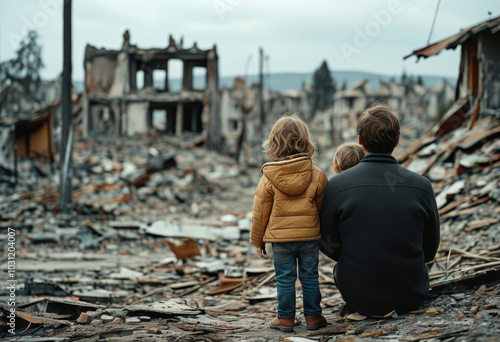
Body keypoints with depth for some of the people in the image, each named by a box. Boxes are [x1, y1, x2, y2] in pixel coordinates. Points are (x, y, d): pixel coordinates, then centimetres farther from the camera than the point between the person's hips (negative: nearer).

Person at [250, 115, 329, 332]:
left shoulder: (269, 178, -8)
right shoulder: (317, 175, -5)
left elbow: (260, 212, -3)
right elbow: (323, 207, 4)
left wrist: (258, 240, 8)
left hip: (280, 237, -1)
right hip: (309, 235, 1)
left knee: (285, 279, 8)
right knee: (309, 277, 11)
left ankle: (286, 318, 13)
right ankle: (313, 316, 17)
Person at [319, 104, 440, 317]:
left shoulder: (337, 186, -14)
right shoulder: (422, 187, -10)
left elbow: (329, 247, 0)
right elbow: (429, 250, 3)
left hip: (359, 298, -1)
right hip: (412, 297, 1)